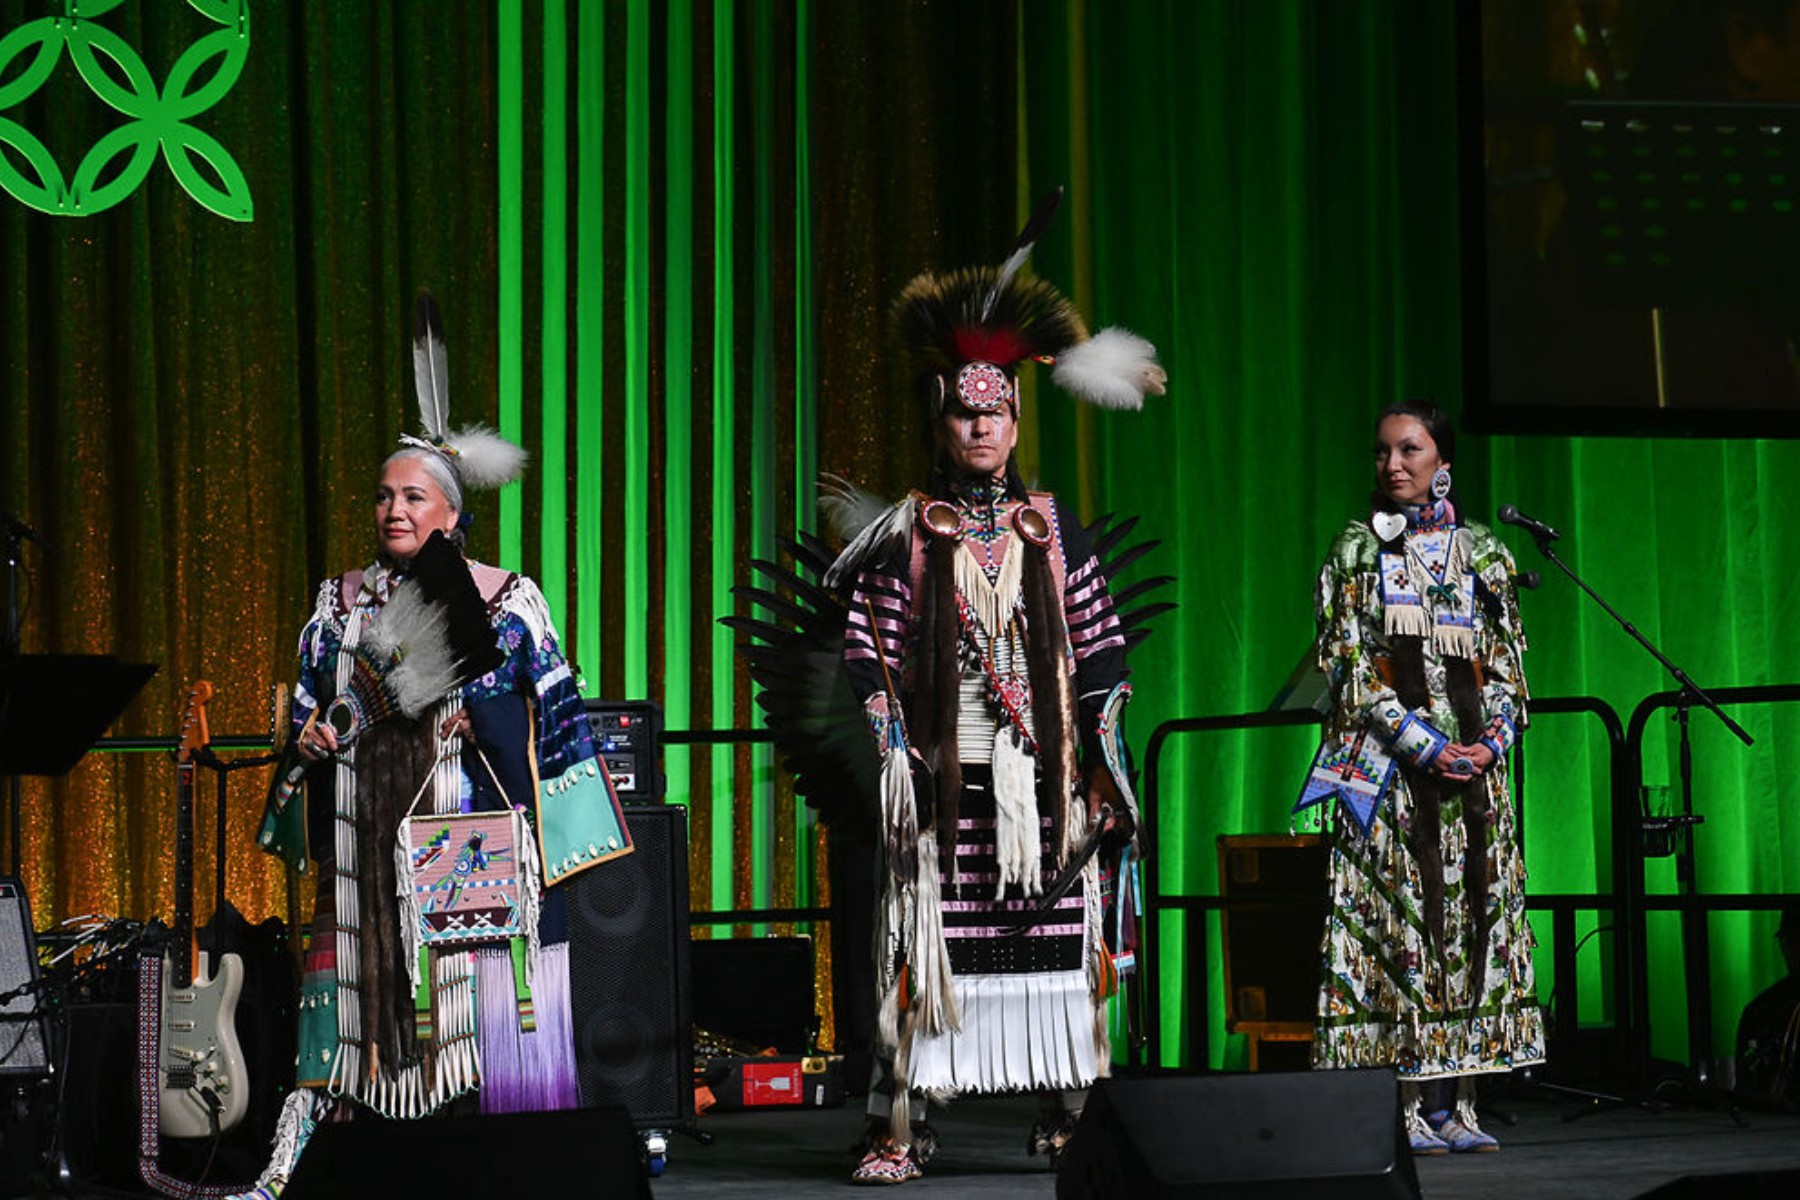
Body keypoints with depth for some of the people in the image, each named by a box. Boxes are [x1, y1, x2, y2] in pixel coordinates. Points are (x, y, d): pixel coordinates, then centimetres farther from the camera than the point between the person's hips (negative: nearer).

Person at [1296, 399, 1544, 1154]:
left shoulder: (1481, 553, 13)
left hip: (1473, 760, 3)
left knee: (1471, 913, 0)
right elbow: (1349, 664, -3)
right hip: (1388, 765, -3)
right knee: (1397, 914, -8)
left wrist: (1492, 740, -7)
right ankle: (1403, 1109, -8)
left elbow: (1507, 663, 11)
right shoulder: (1359, 549, 5)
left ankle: (1454, 1104, 3)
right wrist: (1422, 745, -13)